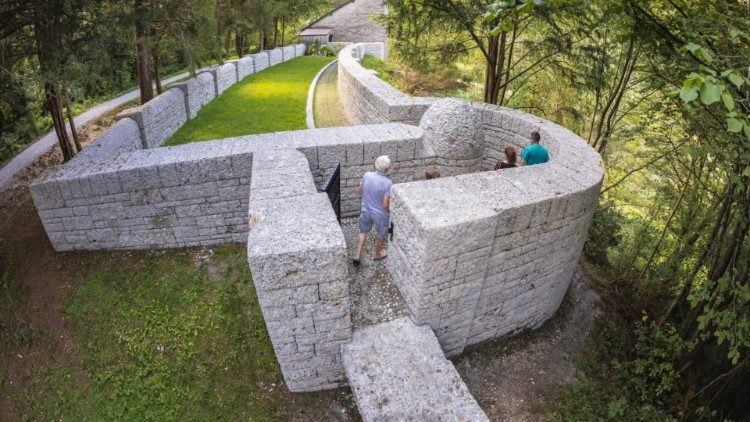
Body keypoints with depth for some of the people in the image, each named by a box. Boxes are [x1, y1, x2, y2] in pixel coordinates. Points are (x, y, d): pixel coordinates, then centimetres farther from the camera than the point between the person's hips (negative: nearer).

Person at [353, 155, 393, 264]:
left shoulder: (367, 175, -15)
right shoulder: (388, 183, -28)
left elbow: (359, 191, 1)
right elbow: (385, 205, -27)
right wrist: (391, 202, -5)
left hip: (366, 211, 4)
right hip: (380, 214, -3)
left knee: (363, 231, 28)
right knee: (380, 235, 24)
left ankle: (357, 255, 28)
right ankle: (378, 255, 46)